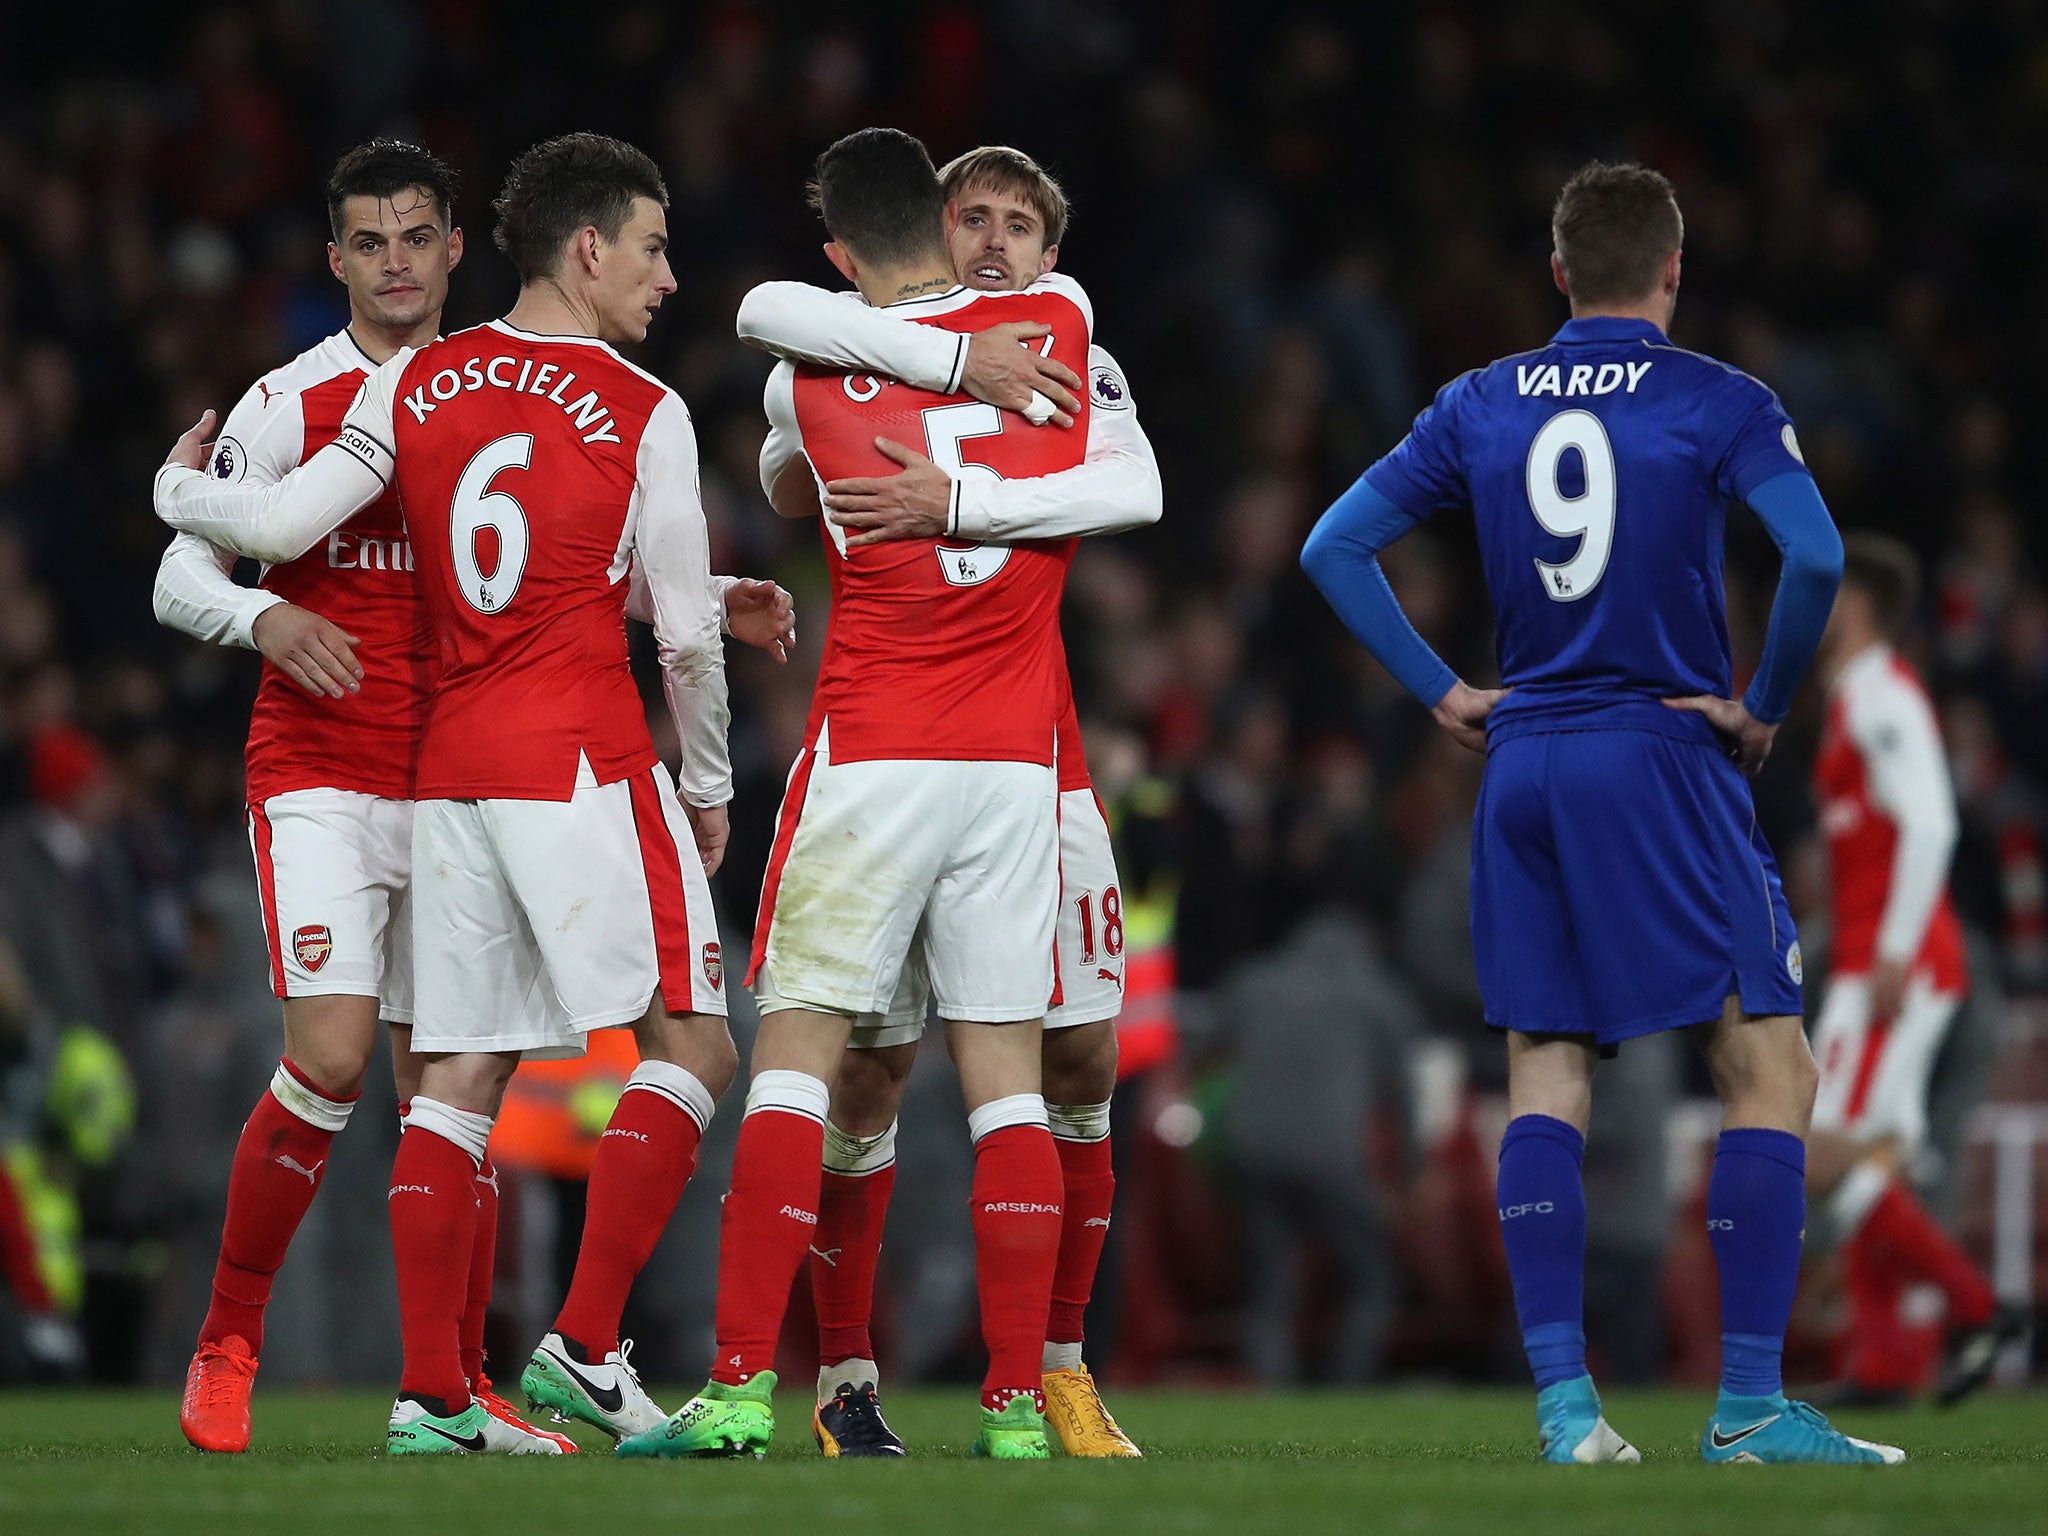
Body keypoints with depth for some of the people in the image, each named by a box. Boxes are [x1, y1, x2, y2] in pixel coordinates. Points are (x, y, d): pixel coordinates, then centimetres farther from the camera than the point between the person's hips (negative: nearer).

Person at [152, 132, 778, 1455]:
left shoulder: (417, 384, 6)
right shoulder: (644, 414, -4)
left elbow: (281, 526, 5)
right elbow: (685, 629, -1)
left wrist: (179, 488, 26)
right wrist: (708, 784, 14)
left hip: (448, 771, 5)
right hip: (586, 760, -5)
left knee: (461, 1073, 8)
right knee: (691, 1047, 0)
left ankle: (431, 1391, 4)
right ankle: (587, 1350, -11)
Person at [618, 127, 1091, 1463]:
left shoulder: (809, 380, 0)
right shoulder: (1055, 322, 3)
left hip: (869, 755, -2)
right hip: (1017, 763, 2)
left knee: (798, 1053, 0)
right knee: (1005, 1074, 4)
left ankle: (745, 1386, -8)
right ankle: (1019, 1398, 1)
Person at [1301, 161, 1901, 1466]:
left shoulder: (1483, 406, 9)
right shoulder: (1718, 404, -4)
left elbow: (1335, 548, 10)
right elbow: (1816, 558, -18)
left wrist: (1442, 692, 12)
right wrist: (1766, 708, -4)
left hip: (1522, 765, 5)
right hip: (1665, 761, -5)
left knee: (1546, 1078, 6)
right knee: (1770, 1068, -2)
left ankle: (1563, 1401, -2)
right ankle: (1752, 1406, -9)